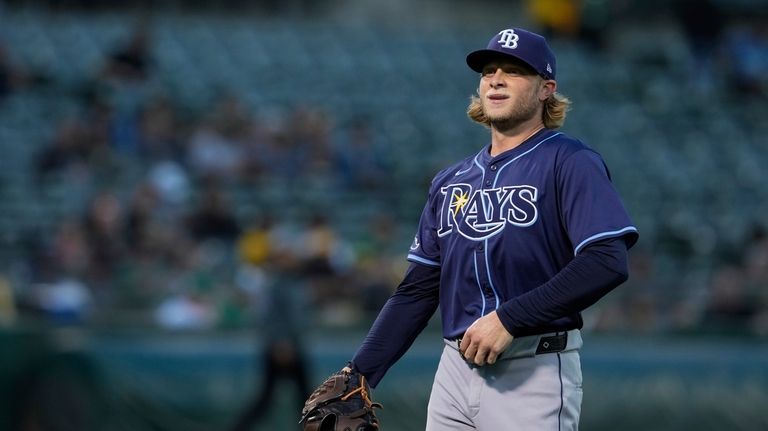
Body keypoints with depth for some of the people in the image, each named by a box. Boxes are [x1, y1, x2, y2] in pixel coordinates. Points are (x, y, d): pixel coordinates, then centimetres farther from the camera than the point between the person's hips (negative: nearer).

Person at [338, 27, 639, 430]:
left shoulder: (569, 163, -4)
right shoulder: (450, 182, 17)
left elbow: (607, 262, -17)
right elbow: (418, 289, 17)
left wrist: (508, 318, -21)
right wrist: (362, 371, 7)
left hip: (534, 375, -6)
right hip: (454, 372, 6)